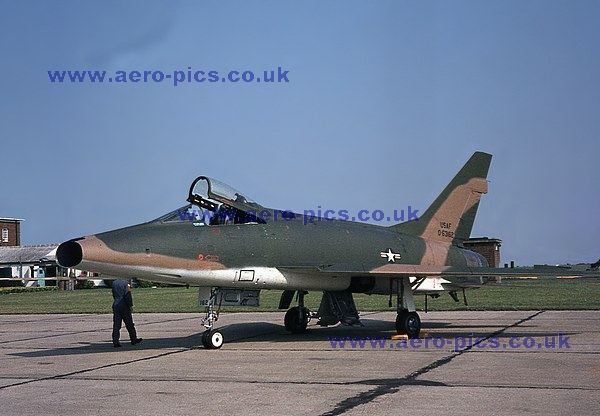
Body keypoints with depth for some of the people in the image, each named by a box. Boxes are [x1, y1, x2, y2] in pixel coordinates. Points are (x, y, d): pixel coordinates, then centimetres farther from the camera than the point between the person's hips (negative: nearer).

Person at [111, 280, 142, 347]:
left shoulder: (114, 283, 12)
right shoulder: (126, 283, -7)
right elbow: (128, 296, -15)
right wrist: (131, 305, -11)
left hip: (115, 305, 5)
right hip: (124, 306, -5)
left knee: (116, 325, 4)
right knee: (129, 324, 7)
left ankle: (115, 342, -3)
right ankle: (133, 339, 17)